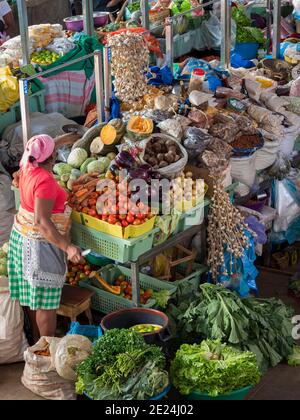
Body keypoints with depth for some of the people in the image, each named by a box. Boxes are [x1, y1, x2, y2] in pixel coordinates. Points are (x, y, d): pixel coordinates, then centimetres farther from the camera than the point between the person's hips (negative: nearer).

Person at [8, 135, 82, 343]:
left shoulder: (28, 169, -1)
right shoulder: (45, 181, -27)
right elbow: (42, 221, -33)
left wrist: (62, 140, 38)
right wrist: (67, 247, -36)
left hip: (23, 235, 10)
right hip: (40, 243, -9)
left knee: (34, 294, 19)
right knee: (46, 299, -1)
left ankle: (37, 341, 31)